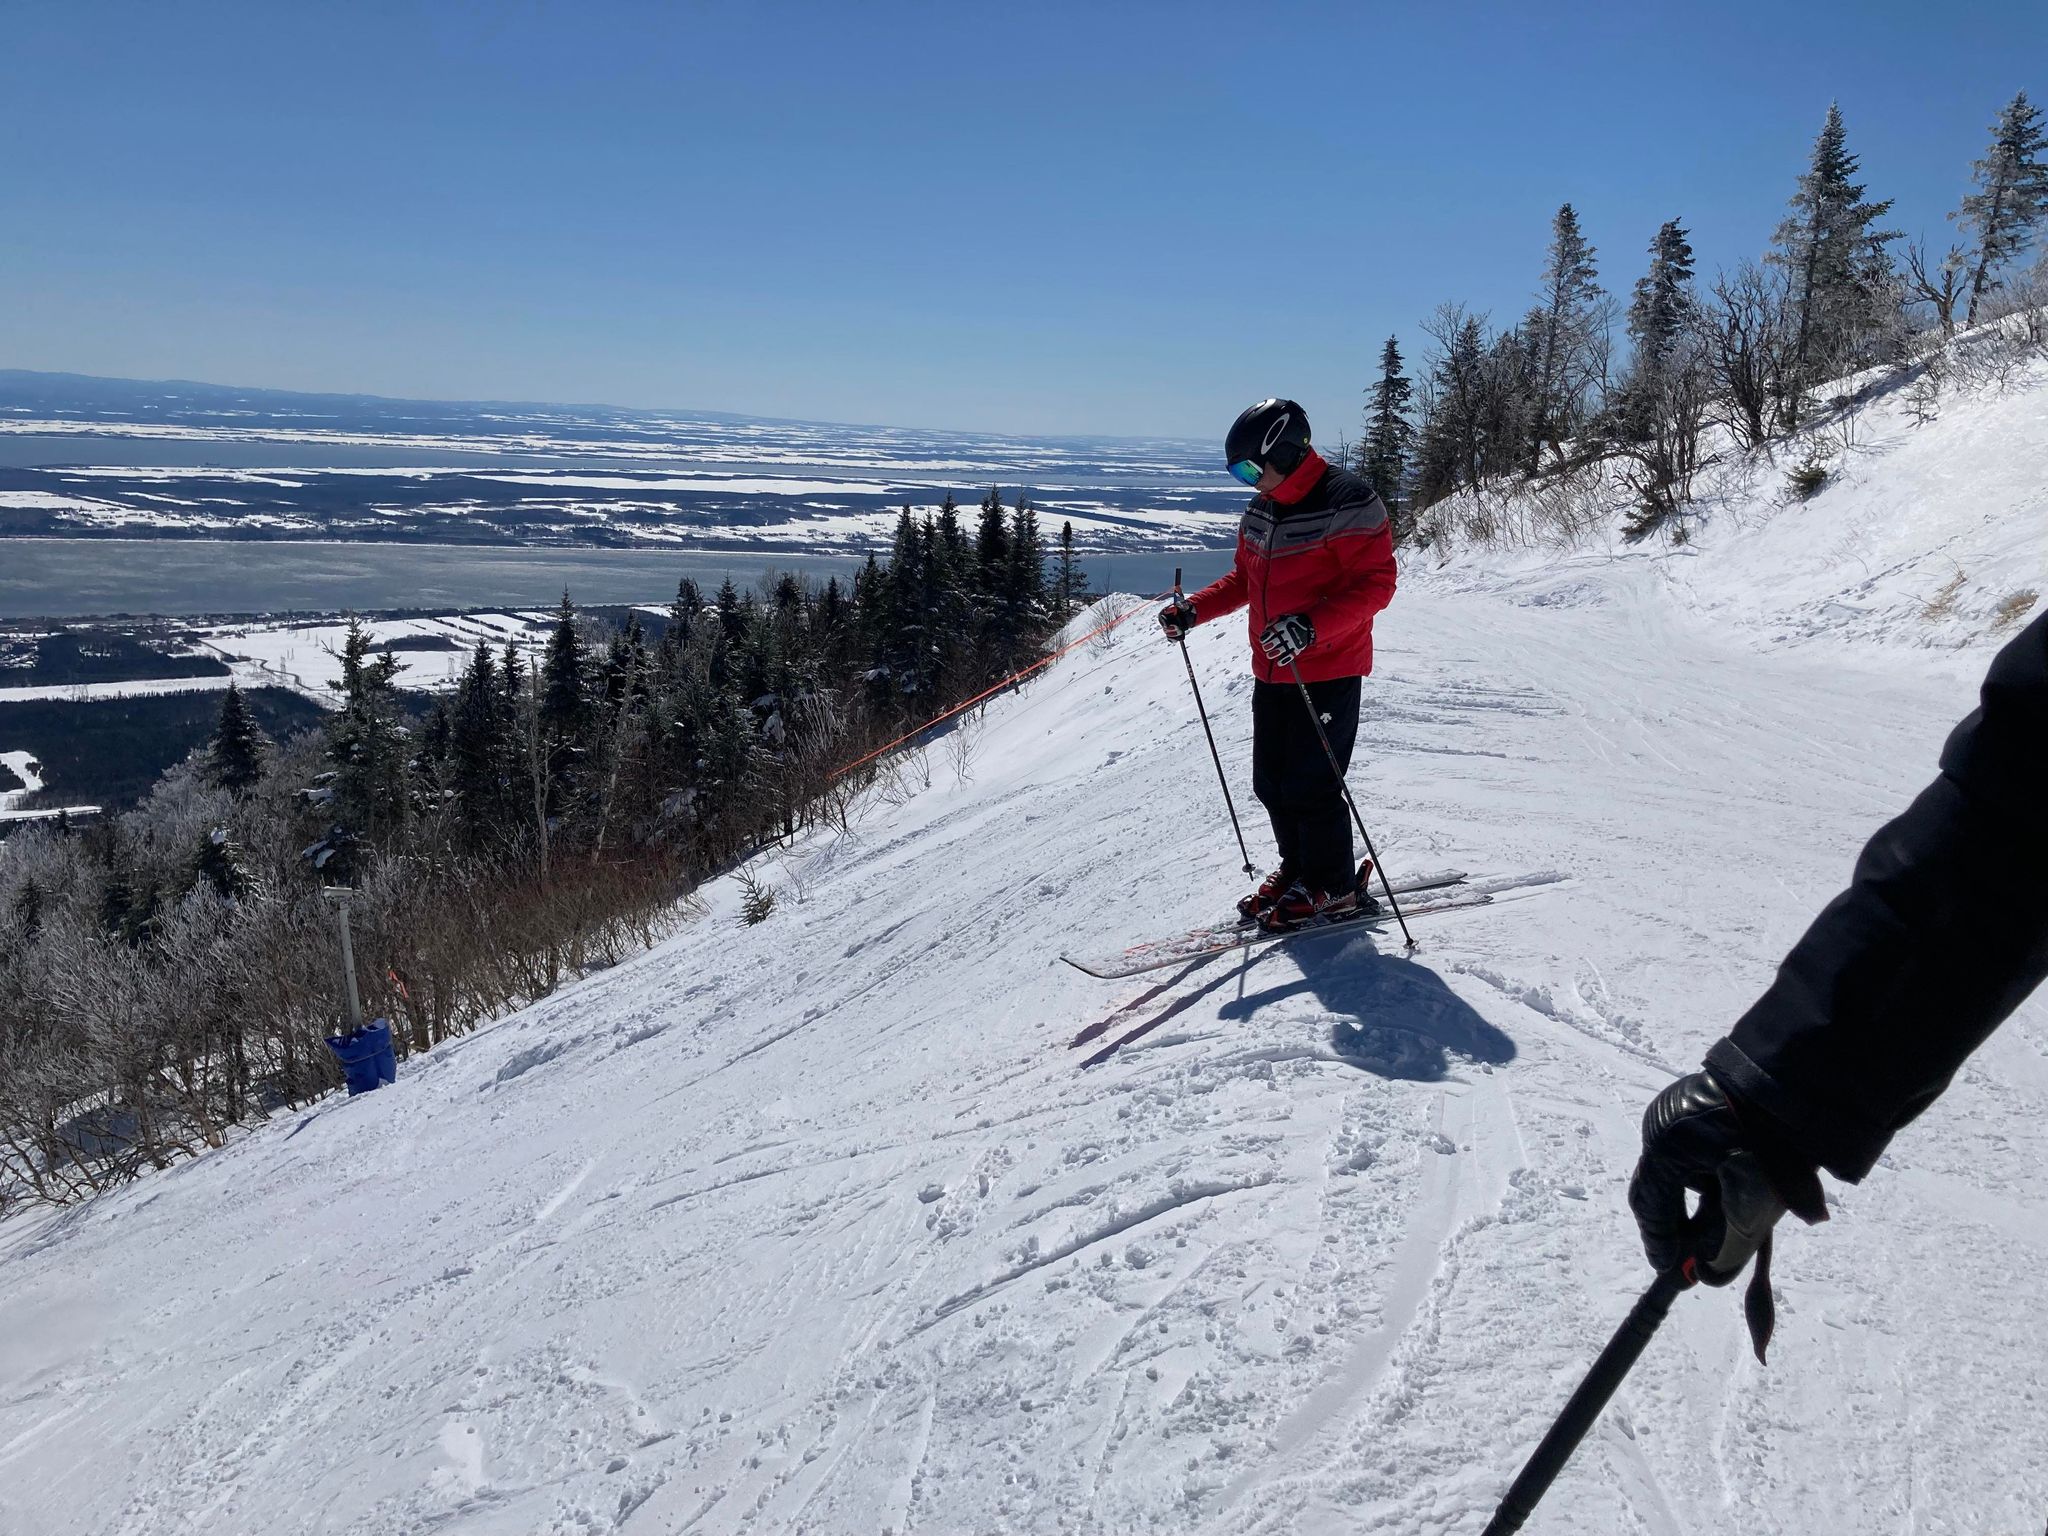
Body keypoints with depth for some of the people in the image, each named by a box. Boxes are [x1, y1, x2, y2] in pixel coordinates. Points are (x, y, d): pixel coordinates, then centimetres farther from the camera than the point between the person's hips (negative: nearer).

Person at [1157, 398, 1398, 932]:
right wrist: (1193, 610, 5)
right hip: (1272, 672, 8)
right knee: (1271, 782, 12)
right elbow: (1243, 579, 20)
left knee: (1310, 785, -5)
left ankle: (1333, 886, 13)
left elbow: (1376, 583, -18)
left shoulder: (1348, 503, -14)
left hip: (1329, 672, -8)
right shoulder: (1260, 512, 10)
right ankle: (1298, 867, 30)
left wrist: (1311, 626, -30)